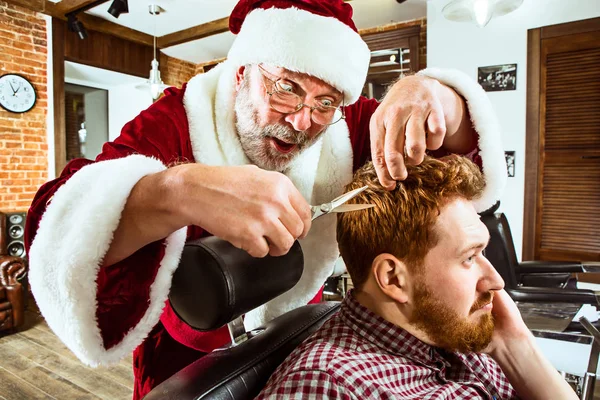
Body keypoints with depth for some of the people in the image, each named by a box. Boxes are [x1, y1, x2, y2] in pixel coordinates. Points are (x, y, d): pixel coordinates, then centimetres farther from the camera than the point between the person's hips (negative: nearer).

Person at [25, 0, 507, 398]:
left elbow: (463, 146, -15)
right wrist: (179, 189, -57)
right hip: (186, 356, -2)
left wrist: (430, 93, -38)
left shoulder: (344, 130, -16)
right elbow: (59, 224, -37)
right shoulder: (177, 124, -26)